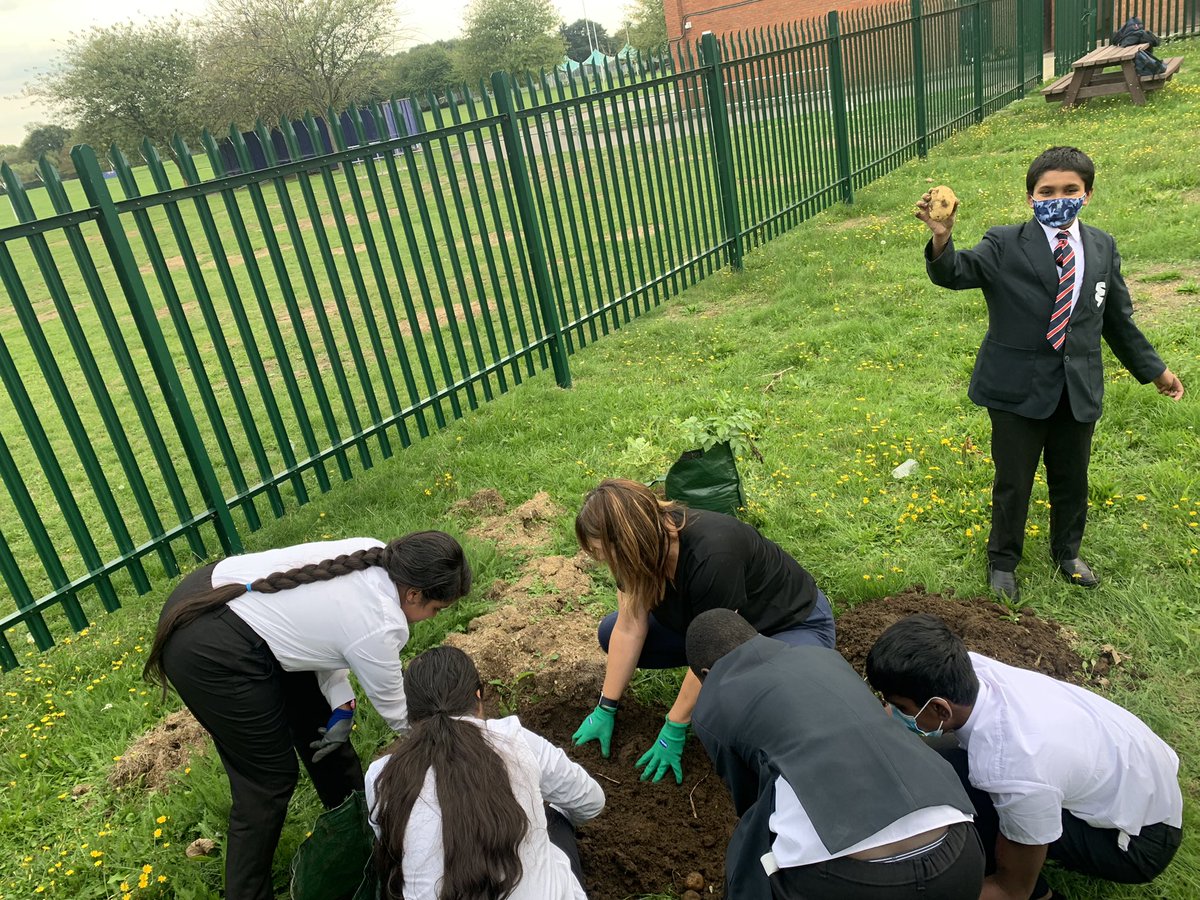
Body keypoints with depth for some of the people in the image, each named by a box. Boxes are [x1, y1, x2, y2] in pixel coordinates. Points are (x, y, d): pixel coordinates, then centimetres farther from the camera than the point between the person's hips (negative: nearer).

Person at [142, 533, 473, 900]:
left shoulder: (371, 554, 0)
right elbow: (397, 711, -2)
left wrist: (341, 707, 4)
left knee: (316, 714, 22)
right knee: (269, 780, 6)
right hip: (210, 653, -10)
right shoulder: (379, 626, -20)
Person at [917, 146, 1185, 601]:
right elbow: (955, 273, -25)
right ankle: (1002, 560, 32)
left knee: (1072, 479, 19)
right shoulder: (1004, 245, -10)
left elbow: (1117, 317, 13)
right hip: (1019, 389, -4)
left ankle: (1067, 552, 44)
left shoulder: (1103, 247, 4)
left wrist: (1153, 368, 19)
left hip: (1079, 389, 4)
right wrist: (942, 238, -47)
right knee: (1013, 482, 9)